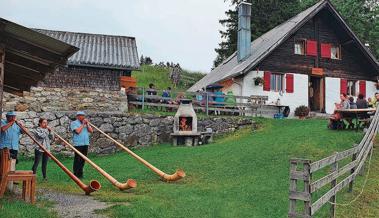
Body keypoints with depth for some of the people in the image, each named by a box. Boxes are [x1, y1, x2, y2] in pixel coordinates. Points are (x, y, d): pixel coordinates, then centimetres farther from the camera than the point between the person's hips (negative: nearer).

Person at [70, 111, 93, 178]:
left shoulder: (86, 123, 17)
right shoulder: (74, 123, -1)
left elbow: (91, 131, 8)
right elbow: (78, 131, -17)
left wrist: (87, 124, -2)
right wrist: (82, 124, -8)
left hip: (85, 143, 6)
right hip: (78, 144, -6)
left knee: (83, 159, 9)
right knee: (77, 159, -4)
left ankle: (80, 173, 17)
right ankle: (76, 174, 2)